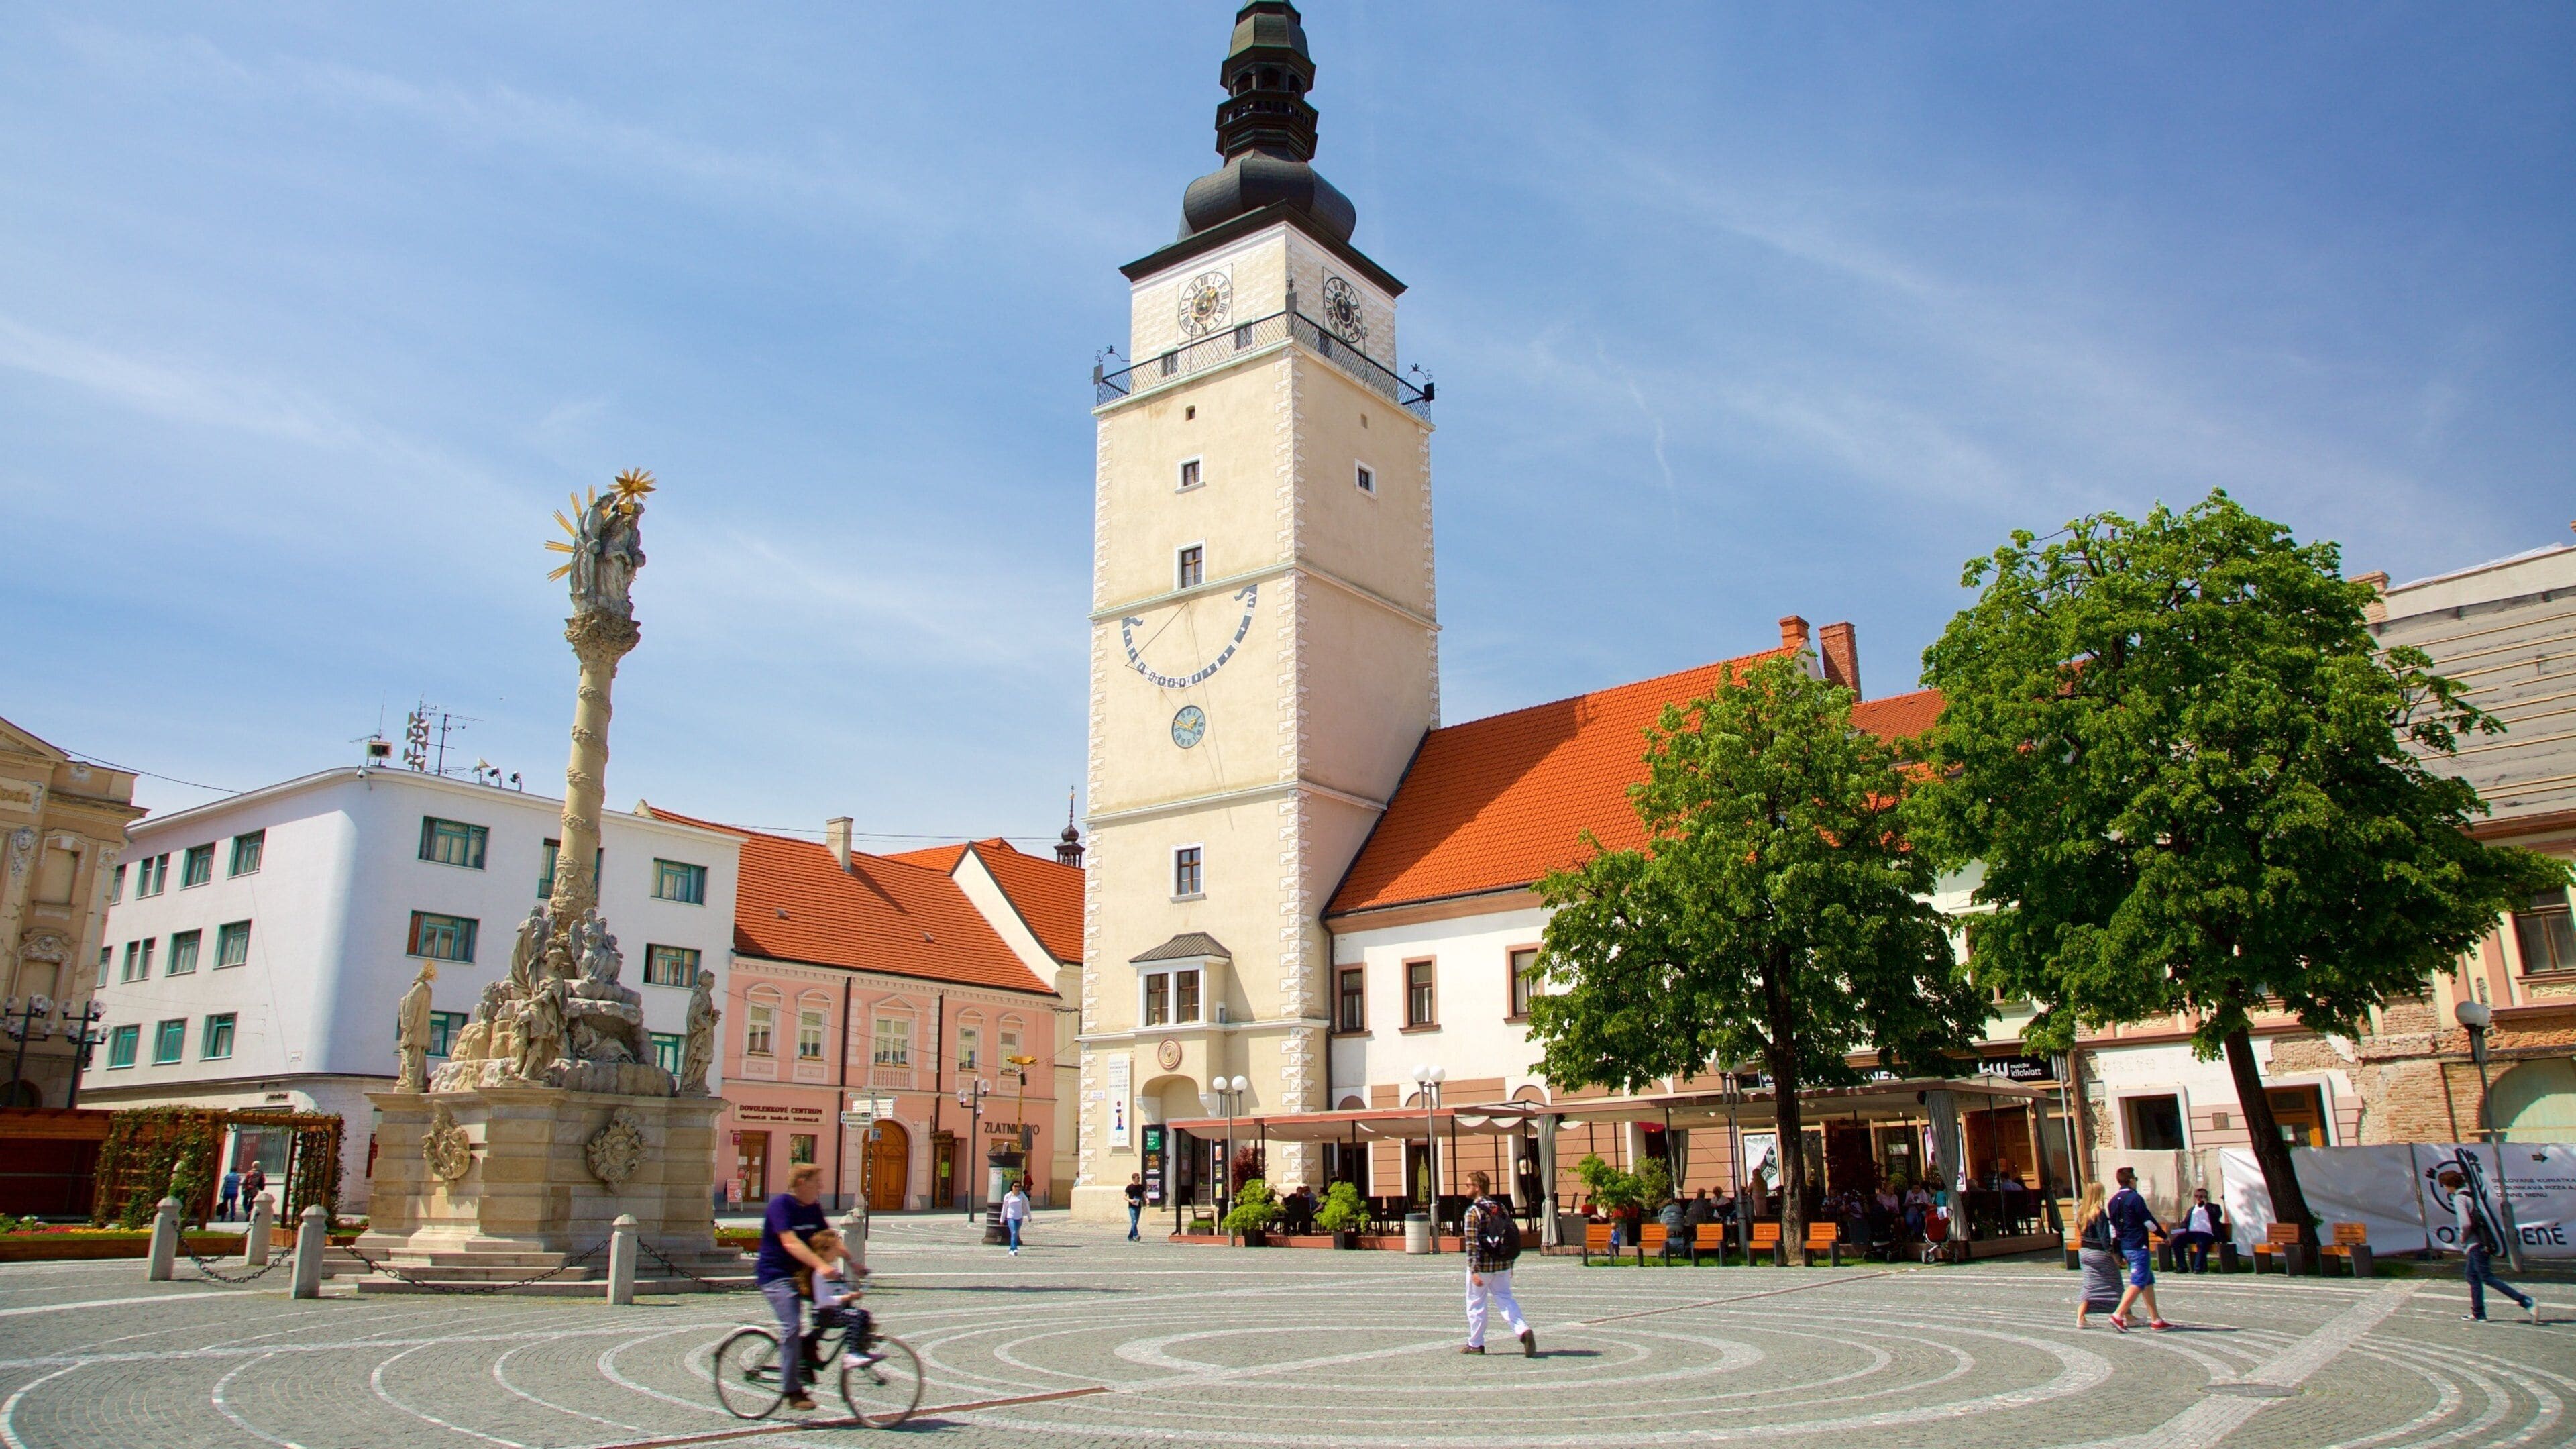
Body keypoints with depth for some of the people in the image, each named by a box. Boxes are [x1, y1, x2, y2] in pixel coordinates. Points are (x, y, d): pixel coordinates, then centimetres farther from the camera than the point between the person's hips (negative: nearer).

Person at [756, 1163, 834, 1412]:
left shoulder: (813, 1208, 7)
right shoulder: (781, 1205, -17)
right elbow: (790, 1242, -29)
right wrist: (820, 1265, -40)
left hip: (801, 1273, 8)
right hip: (776, 1274, -7)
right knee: (792, 1326, -20)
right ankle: (792, 1391, -11)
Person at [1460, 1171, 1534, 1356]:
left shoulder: (1474, 1211, -14)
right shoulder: (1502, 1208, 6)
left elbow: (1472, 1243, -19)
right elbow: (1511, 1235, 11)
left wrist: (1474, 1270, -18)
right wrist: (1510, 1265, 19)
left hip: (1482, 1266, -5)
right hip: (1503, 1265, 5)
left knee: (1476, 1303, 9)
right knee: (1505, 1299, 10)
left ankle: (1475, 1344, 17)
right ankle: (1523, 1331, -11)